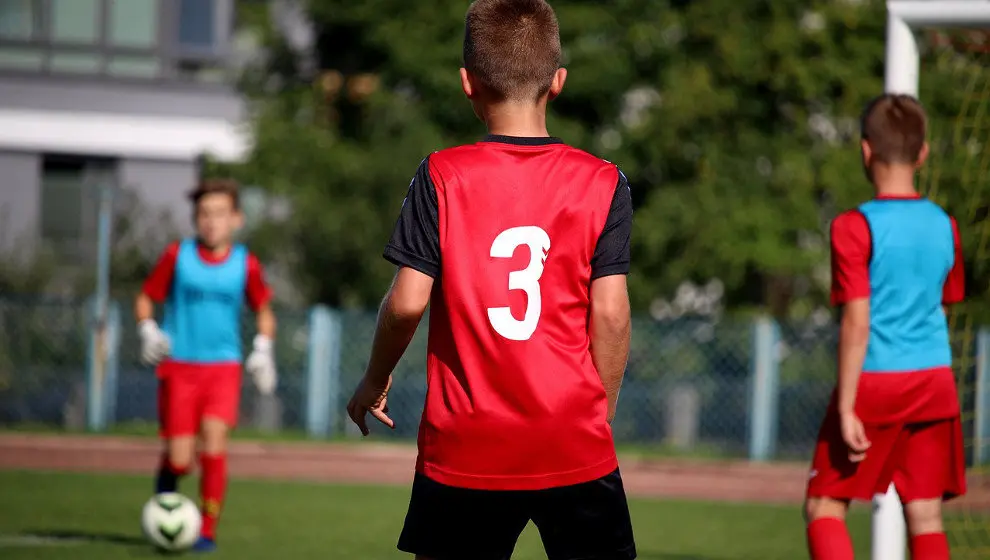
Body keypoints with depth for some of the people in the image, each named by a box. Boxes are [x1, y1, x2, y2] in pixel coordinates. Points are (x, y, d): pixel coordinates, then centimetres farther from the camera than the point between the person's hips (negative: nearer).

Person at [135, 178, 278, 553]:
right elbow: (145, 299, 8)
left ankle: (208, 531, -9)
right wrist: (149, 332, -9)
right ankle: (165, 494, 28)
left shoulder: (245, 264, 3)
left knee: (214, 441, -19)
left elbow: (264, 310, 18)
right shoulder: (177, 256, -1)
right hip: (179, 365, -1)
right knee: (179, 458, -7)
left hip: (223, 367, 1)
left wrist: (262, 349, 5)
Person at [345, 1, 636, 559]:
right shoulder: (603, 184, -1)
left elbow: (407, 302, -6)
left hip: (464, 449, 0)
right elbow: (610, 313, -3)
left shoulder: (441, 178, -3)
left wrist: (376, 380, 11)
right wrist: (601, 411, 9)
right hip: (576, 449, 0)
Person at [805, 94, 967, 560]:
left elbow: (857, 323, -15)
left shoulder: (855, 228, -11)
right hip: (934, 382, 5)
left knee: (824, 506, 4)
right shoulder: (944, 226, 5)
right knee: (925, 514, 7)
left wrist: (846, 408, -14)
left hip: (874, 382, -5)